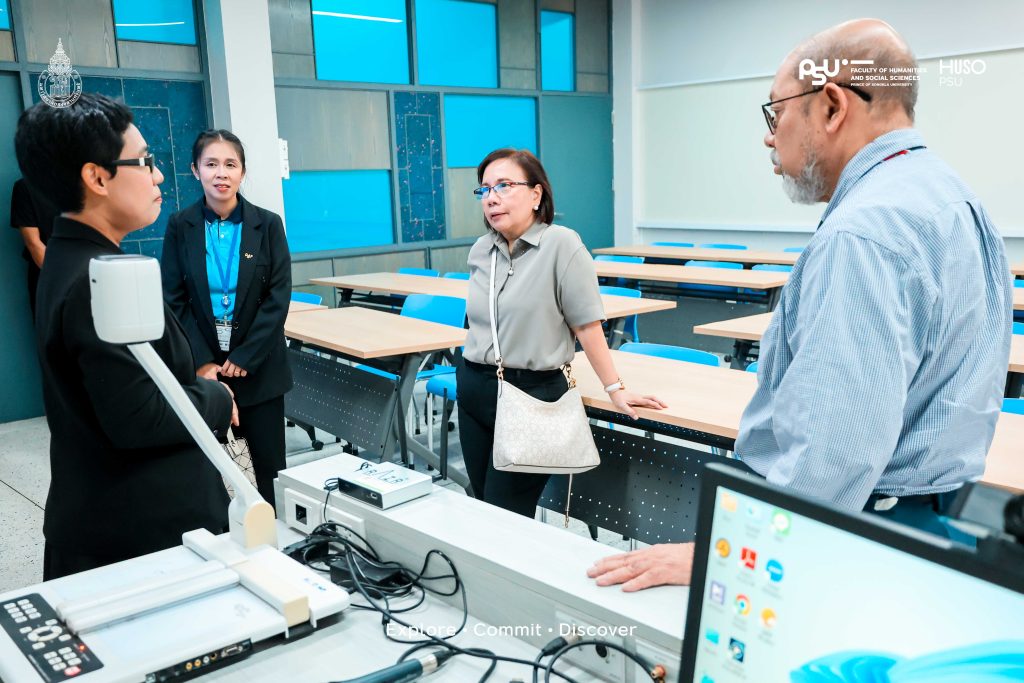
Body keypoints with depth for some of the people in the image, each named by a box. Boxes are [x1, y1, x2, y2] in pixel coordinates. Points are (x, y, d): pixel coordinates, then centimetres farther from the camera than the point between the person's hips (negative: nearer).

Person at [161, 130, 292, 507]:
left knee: (270, 464, 4)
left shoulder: (267, 224, -1)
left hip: (259, 368, 0)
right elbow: (174, 300, -1)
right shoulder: (180, 226, 1)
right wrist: (202, 362, -11)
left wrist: (243, 358, -11)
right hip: (200, 367, 0)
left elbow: (278, 298, -5)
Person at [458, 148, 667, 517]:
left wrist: (615, 389, -10)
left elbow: (587, 324, -12)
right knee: (482, 506, 14)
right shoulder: (480, 250, 7)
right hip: (474, 388, 7)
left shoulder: (561, 244, -13)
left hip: (532, 392, -6)